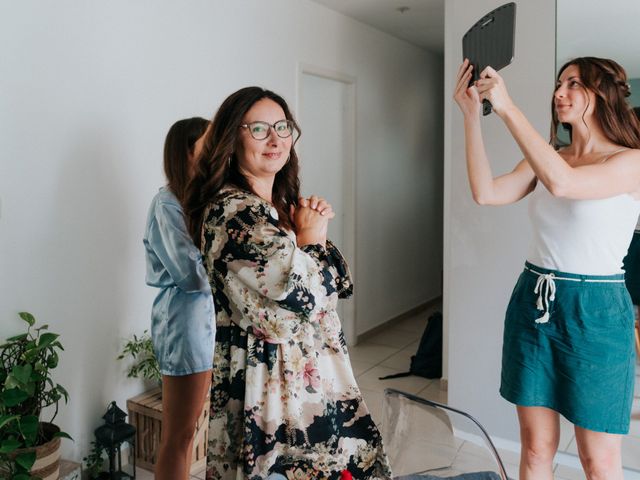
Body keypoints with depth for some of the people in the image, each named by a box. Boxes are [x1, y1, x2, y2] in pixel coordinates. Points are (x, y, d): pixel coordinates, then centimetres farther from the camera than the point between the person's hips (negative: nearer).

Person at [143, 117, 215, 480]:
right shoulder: (167, 205, -15)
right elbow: (194, 275, -21)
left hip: (211, 318, 8)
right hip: (186, 322, -8)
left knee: (191, 426, 20)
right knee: (179, 434, 5)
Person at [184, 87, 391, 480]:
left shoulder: (282, 205, 9)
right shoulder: (231, 212, -18)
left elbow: (340, 285, 11)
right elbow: (299, 295, -26)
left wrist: (317, 233, -4)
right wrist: (310, 236, -10)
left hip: (311, 372, 9)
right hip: (273, 383, -9)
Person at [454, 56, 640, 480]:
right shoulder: (546, 159, 8)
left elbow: (562, 183, -28)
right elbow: (486, 192, -7)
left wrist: (507, 108, -25)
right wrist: (472, 115, -11)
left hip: (595, 312, -5)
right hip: (533, 303, 5)